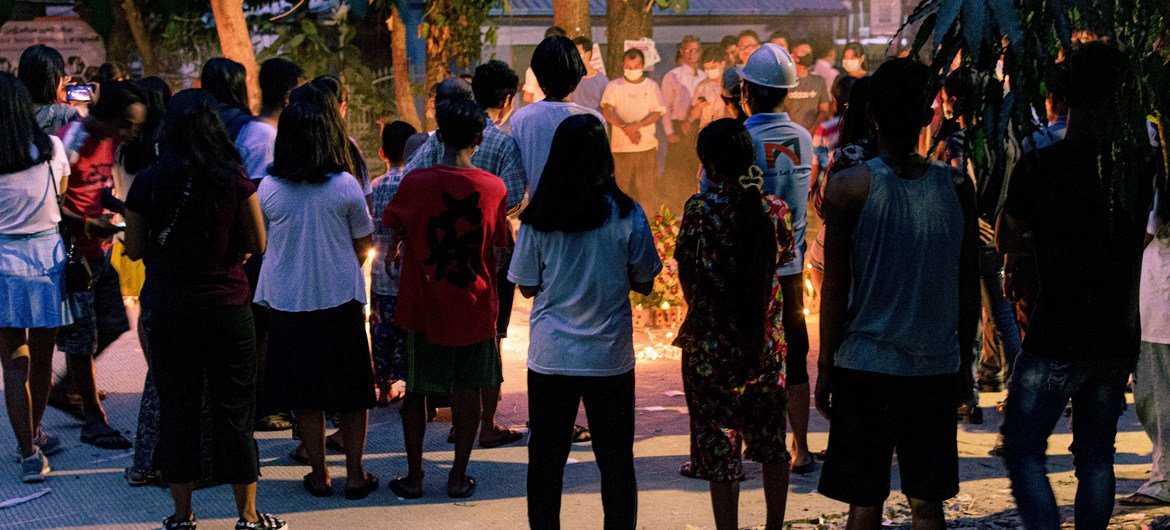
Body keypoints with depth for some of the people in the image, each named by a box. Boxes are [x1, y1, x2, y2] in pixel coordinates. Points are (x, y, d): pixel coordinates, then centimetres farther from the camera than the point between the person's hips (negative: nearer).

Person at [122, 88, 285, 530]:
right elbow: (257, 244, -3)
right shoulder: (233, 179, -9)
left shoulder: (148, 183, -7)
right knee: (234, 410, 7)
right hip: (227, 307, -1)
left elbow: (134, 249, 1)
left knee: (176, 409, 11)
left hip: (169, 308, 1)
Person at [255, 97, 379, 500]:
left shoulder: (268, 188, -7)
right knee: (350, 394, 11)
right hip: (340, 300, -1)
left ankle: (318, 475, 16)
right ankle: (355, 475, 15)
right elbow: (363, 245, 0)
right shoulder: (346, 186, -10)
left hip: (287, 302, 1)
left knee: (305, 396, 11)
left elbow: (260, 241, 7)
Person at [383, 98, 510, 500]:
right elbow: (500, 253, -1)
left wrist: (395, 249, 27)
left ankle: (414, 477, 15)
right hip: (475, 308, 1)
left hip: (424, 309, -1)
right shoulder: (493, 188, -8)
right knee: (468, 392, 10)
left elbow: (392, 226, 5)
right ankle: (459, 477, 15)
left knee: (416, 391, 11)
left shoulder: (415, 183, -11)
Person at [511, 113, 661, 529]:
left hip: (550, 357, 1)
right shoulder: (626, 215, -9)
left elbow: (527, 287, 2)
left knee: (545, 460, 12)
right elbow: (644, 283, 0)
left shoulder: (537, 217, -7)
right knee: (615, 461, 11)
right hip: (610, 355, 0)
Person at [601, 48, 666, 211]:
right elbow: (607, 112, -4)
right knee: (622, 186, 3)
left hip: (646, 145, -1)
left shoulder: (651, 86, 8)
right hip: (620, 146, 1)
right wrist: (626, 128, -19)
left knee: (649, 185, -3)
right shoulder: (614, 86, 8)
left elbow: (657, 113, -2)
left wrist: (637, 125, -19)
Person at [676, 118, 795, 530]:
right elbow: (783, 263, 9)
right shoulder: (775, 208, -1)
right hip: (767, 342, 4)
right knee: (770, 439, 18)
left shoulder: (702, 208, -13)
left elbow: (687, 276, -6)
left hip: (713, 345, -4)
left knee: (720, 448, 4)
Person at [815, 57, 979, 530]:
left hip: (864, 365, -2)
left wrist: (826, 367, 3)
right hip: (935, 367, 2)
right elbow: (969, 288, 5)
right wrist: (962, 356, 18)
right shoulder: (957, 186, -2)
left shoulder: (848, 188, -10)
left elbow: (835, 290, -7)